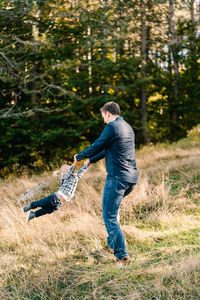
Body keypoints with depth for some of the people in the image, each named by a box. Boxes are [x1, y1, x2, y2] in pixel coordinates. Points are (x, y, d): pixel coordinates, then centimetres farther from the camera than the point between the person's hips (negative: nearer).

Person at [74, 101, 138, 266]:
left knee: (109, 216, -5)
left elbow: (97, 146, -6)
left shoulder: (112, 127, -10)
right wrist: (92, 160, 38)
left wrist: (79, 156, 12)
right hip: (132, 179, 9)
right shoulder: (127, 127, 19)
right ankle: (113, 243, 33)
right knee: (112, 208, 30)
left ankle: (122, 256, -10)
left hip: (117, 178, -9)